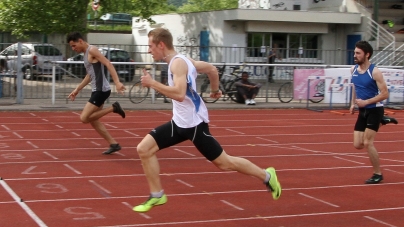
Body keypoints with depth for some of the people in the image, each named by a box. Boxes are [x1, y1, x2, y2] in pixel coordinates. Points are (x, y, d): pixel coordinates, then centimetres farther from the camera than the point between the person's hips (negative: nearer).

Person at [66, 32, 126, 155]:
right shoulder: (85, 53, 18)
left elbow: (108, 64, -21)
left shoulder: (92, 50, -11)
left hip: (101, 90, -10)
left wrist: (117, 82, -31)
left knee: (84, 118, -12)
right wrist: (77, 90, 26)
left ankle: (113, 108, -6)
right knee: (93, 121, 12)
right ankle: (114, 144, 14)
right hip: (97, 90, 10)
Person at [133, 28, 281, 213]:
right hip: (179, 122, 10)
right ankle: (157, 195, 8)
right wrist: (215, 90, 35)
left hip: (194, 123, -10)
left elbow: (179, 94, -34)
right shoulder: (180, 61, 9)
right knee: (144, 149, 0)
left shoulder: (178, 63, -19)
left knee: (224, 163, 2)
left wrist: (152, 83, -27)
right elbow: (212, 69, 20)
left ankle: (267, 176, 21)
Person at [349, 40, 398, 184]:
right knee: (358, 145, 4)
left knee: (367, 143, -12)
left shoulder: (374, 72, -17)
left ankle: (378, 174, 5)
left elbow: (385, 94, -18)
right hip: (362, 111, 7)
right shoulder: (353, 70, 3)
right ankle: (382, 121, 24)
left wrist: (366, 102, -23)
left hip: (374, 110, -7)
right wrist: (353, 103, 13)